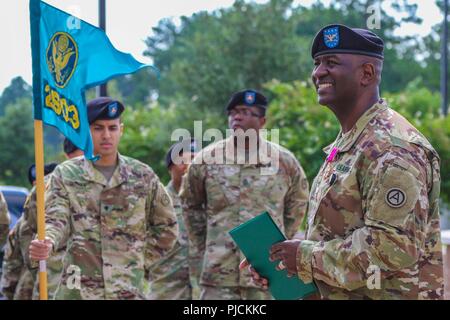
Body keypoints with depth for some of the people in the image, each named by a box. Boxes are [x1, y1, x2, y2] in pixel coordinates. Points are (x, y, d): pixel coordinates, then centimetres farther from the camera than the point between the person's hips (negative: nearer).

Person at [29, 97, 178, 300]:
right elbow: (56, 220, -8)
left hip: (129, 290, 1)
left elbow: (166, 227, 16)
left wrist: (141, 262, 7)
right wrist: (48, 242, -30)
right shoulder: (65, 175, 4)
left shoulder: (142, 176, 8)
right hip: (78, 290, -1)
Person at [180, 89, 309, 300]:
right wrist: (199, 252, 13)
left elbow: (297, 204, 18)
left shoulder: (284, 161, 3)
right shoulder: (206, 159, 3)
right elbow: (190, 205, 15)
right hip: (218, 275, 0)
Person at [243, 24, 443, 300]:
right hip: (338, 295, 9)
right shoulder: (346, 143, 13)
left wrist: (308, 257, -19)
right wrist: (277, 258, 4)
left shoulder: (392, 148, -19)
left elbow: (394, 246, -27)